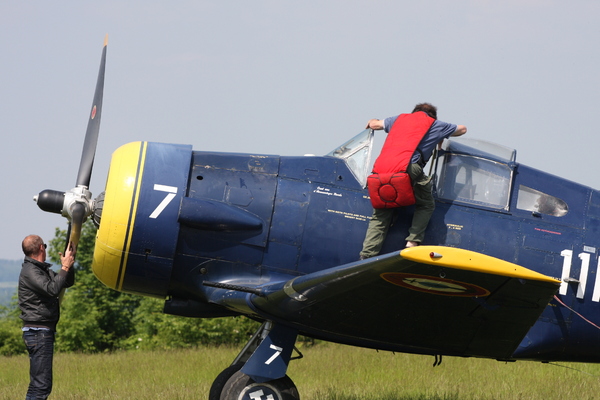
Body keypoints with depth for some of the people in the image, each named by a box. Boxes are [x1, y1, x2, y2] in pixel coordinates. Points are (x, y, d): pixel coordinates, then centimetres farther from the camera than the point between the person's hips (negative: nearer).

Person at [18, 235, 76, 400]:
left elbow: (68, 282, 24)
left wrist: (69, 264, 9)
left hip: (44, 332, 10)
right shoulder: (30, 271, -12)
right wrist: (65, 267, -16)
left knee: (40, 384, 12)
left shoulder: (44, 269, 17)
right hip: (38, 332, -10)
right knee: (41, 385, -15)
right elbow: (52, 289, -26)